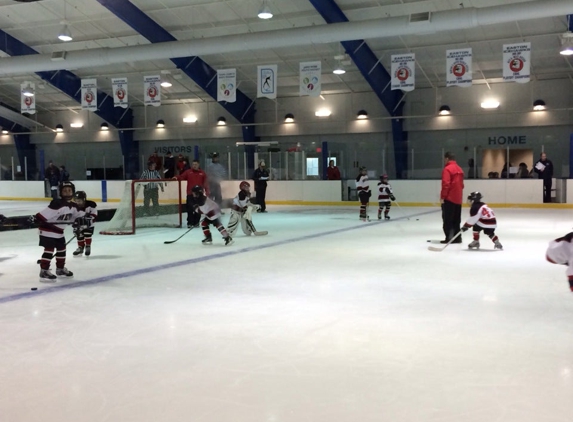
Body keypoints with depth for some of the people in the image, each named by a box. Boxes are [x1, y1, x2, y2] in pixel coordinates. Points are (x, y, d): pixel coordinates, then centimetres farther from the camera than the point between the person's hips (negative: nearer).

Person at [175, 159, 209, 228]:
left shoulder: (202, 173, 6)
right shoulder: (188, 172, 4)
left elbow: (205, 183, 5)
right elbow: (181, 177, -4)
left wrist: (207, 191, -1)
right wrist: (176, 177, -24)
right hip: (190, 193, -2)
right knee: (190, 209, -3)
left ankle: (196, 222, 20)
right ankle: (189, 223, 1)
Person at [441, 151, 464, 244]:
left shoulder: (447, 169, -13)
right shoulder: (459, 169, 14)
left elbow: (445, 184, -19)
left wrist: (442, 196, -15)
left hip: (449, 198, -8)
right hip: (458, 199, 8)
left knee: (447, 219, -4)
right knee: (456, 220, 13)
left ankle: (449, 237, -7)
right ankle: (457, 237, 15)